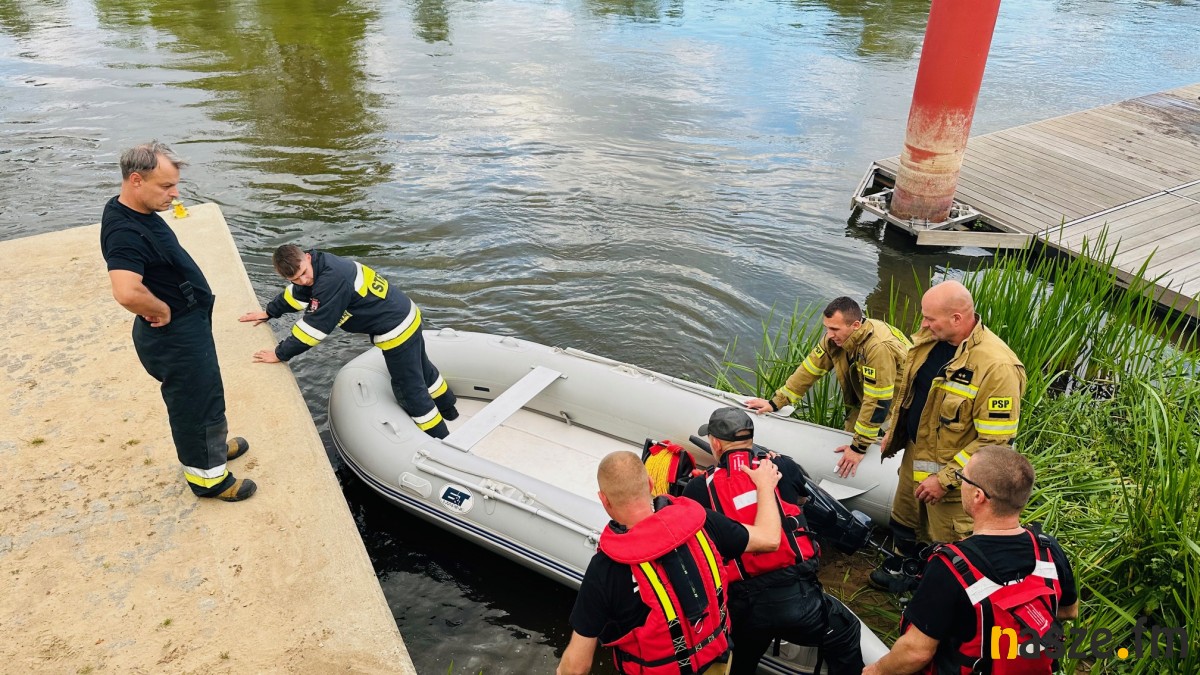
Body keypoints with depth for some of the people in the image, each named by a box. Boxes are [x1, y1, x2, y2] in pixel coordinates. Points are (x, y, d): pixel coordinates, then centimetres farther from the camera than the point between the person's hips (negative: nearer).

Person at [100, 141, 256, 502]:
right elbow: (127, 292, -45)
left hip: (189, 325, 10)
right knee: (194, 401, 8)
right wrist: (161, 310, -25)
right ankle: (207, 475, 27)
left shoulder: (137, 211, 1)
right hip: (174, 336, -10)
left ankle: (213, 444, 49)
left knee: (207, 392, 27)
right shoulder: (125, 232, -31)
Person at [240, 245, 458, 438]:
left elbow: (315, 326, -25)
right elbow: (296, 293, 19)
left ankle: (440, 439, 19)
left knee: (410, 388, 5)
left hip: (396, 330, -10)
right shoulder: (318, 264, -2)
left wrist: (280, 354, -16)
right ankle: (448, 410, 51)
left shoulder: (332, 279, -31)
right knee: (421, 370, 29)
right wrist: (269, 313, 23)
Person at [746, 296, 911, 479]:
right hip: (863, 398, 7)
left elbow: (877, 403, -33)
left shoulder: (879, 347, -36)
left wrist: (860, 446, -27)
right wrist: (775, 402, -7)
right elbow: (810, 368, -6)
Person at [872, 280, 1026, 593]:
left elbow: (995, 440, -27)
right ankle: (905, 573, 54)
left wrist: (945, 479, -24)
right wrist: (893, 432, 14)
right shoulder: (930, 340, -6)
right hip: (914, 454, 8)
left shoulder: (997, 366, -30)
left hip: (951, 473, -8)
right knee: (904, 523, 28)